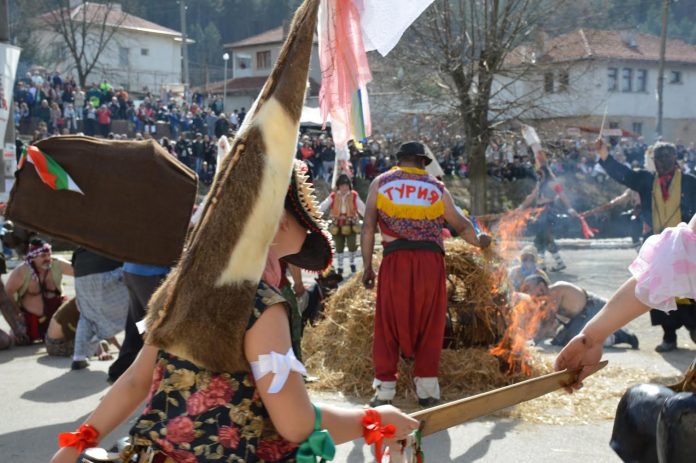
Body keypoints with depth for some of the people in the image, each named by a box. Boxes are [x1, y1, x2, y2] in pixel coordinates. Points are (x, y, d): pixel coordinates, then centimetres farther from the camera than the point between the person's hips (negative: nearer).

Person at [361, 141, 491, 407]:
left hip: (395, 262, 0)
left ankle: (384, 390, 6)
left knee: (388, 325, 7)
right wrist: (480, 242, 38)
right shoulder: (437, 188, 12)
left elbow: (368, 228, 3)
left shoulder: (381, 183, 10)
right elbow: (462, 226, 19)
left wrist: (367, 267, 7)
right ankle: (427, 390, 11)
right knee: (429, 325, 9)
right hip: (431, 261, 1)